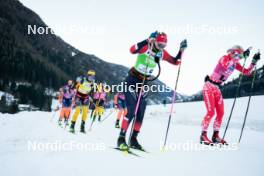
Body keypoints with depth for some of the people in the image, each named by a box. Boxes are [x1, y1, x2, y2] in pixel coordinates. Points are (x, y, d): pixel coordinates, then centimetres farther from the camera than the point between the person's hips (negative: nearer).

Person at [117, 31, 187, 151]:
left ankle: (133, 139, 15)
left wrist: (181, 50, -8)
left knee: (140, 114, 3)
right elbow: (132, 50, -38)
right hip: (132, 80, -6)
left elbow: (176, 62, 8)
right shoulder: (145, 47, -18)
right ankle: (121, 138, -10)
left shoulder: (162, 53, 0)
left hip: (144, 83, 6)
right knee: (131, 111, -17)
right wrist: (148, 40, -46)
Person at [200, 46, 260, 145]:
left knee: (220, 113, 2)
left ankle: (215, 136, 12)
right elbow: (226, 66, -37)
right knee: (211, 112, -14)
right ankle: (203, 136, -5)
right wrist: (238, 56, -36)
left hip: (217, 88, 8)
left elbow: (247, 72, 8)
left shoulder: (235, 64, 7)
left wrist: (254, 61, -3)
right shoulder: (224, 58, -14)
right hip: (209, 86, -8)